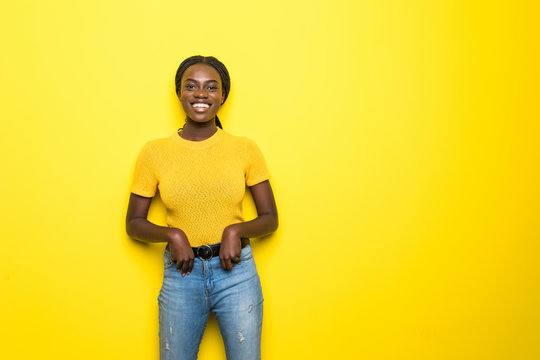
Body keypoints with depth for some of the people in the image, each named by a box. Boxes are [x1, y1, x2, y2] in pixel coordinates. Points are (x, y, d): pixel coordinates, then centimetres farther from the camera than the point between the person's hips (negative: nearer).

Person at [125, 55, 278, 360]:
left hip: (236, 270, 0)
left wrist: (237, 230, -16)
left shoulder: (245, 149, -2)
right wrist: (171, 234, -14)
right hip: (181, 272, 0)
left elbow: (270, 218, 3)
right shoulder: (154, 152, -1)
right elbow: (134, 223, 4)